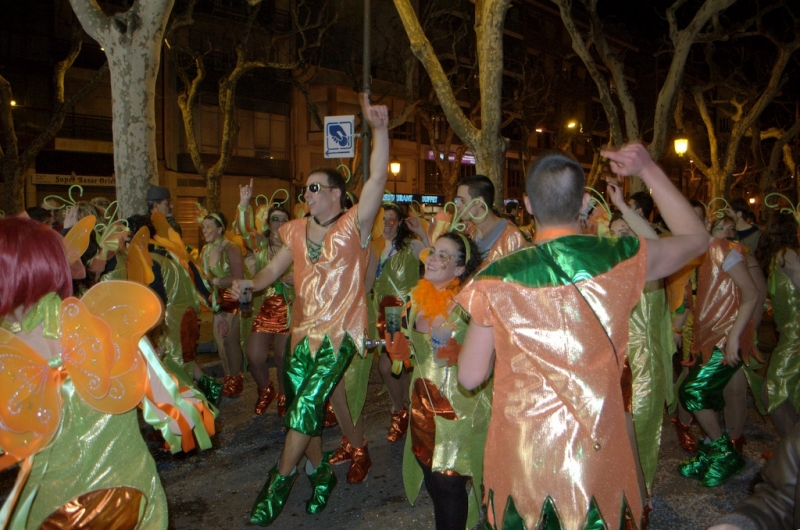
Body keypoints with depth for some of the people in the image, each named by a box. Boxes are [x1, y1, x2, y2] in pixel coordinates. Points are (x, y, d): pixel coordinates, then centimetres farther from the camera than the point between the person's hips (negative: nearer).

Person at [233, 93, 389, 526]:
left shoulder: (354, 226, -8)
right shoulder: (297, 231, 8)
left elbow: (377, 179, -21)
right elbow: (274, 268, 15)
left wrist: (379, 129, -33)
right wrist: (250, 284, -7)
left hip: (340, 332, -6)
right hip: (303, 331, 6)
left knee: (307, 403, -11)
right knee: (299, 405, 11)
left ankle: (280, 482, 8)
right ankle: (320, 473, 32)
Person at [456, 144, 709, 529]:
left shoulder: (497, 280, -14)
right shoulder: (622, 260, -10)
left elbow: (470, 377, -6)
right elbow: (696, 237, 12)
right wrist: (649, 170, 11)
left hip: (519, 458, -1)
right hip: (597, 455, 1)